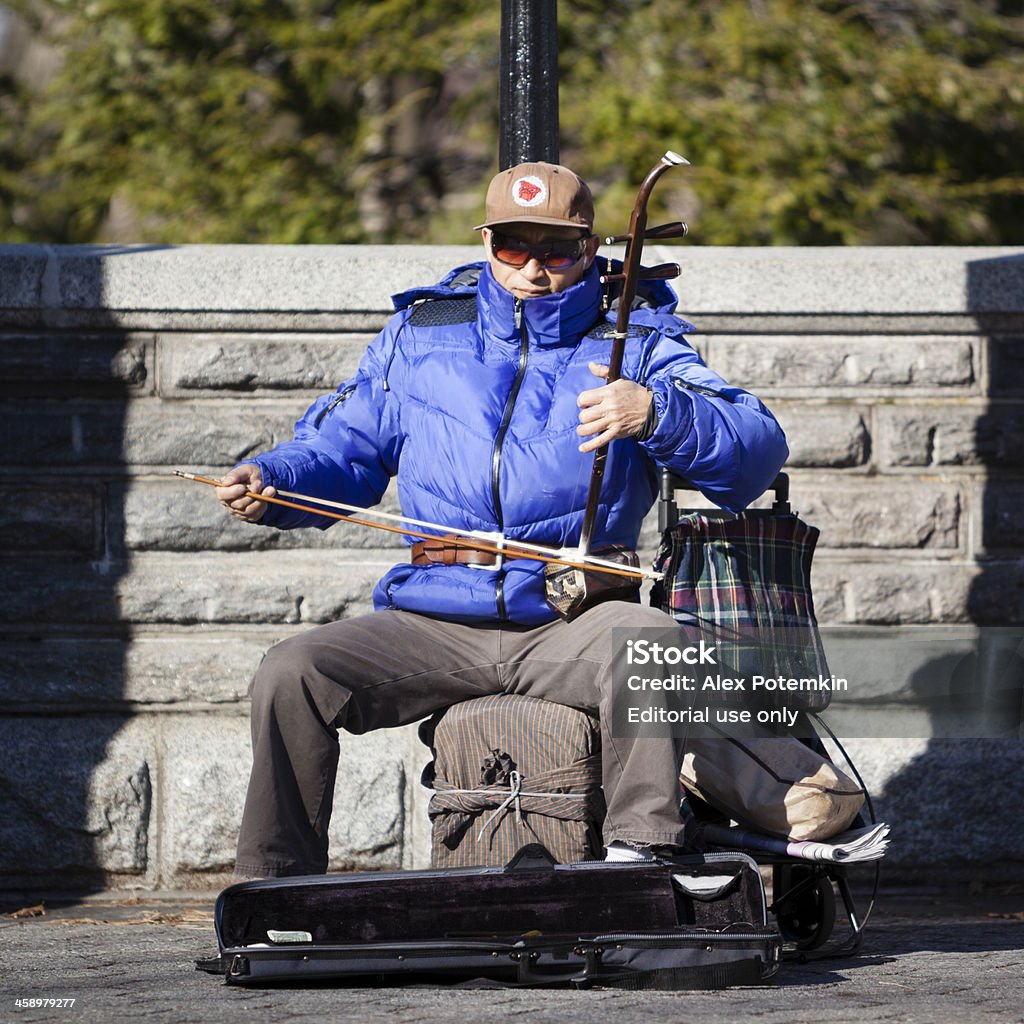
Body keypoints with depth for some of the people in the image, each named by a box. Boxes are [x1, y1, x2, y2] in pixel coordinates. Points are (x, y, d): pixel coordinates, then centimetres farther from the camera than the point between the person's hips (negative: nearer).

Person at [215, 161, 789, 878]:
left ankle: (638, 855, -33)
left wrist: (655, 414, -25)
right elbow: (344, 447, 23)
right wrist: (270, 482, 1)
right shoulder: (422, 332, 17)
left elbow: (760, 450, -6)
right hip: (430, 625, 3)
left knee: (649, 640, -36)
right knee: (291, 673, -19)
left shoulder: (637, 341, 7)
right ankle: (276, 888, -6)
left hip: (569, 628, -3)